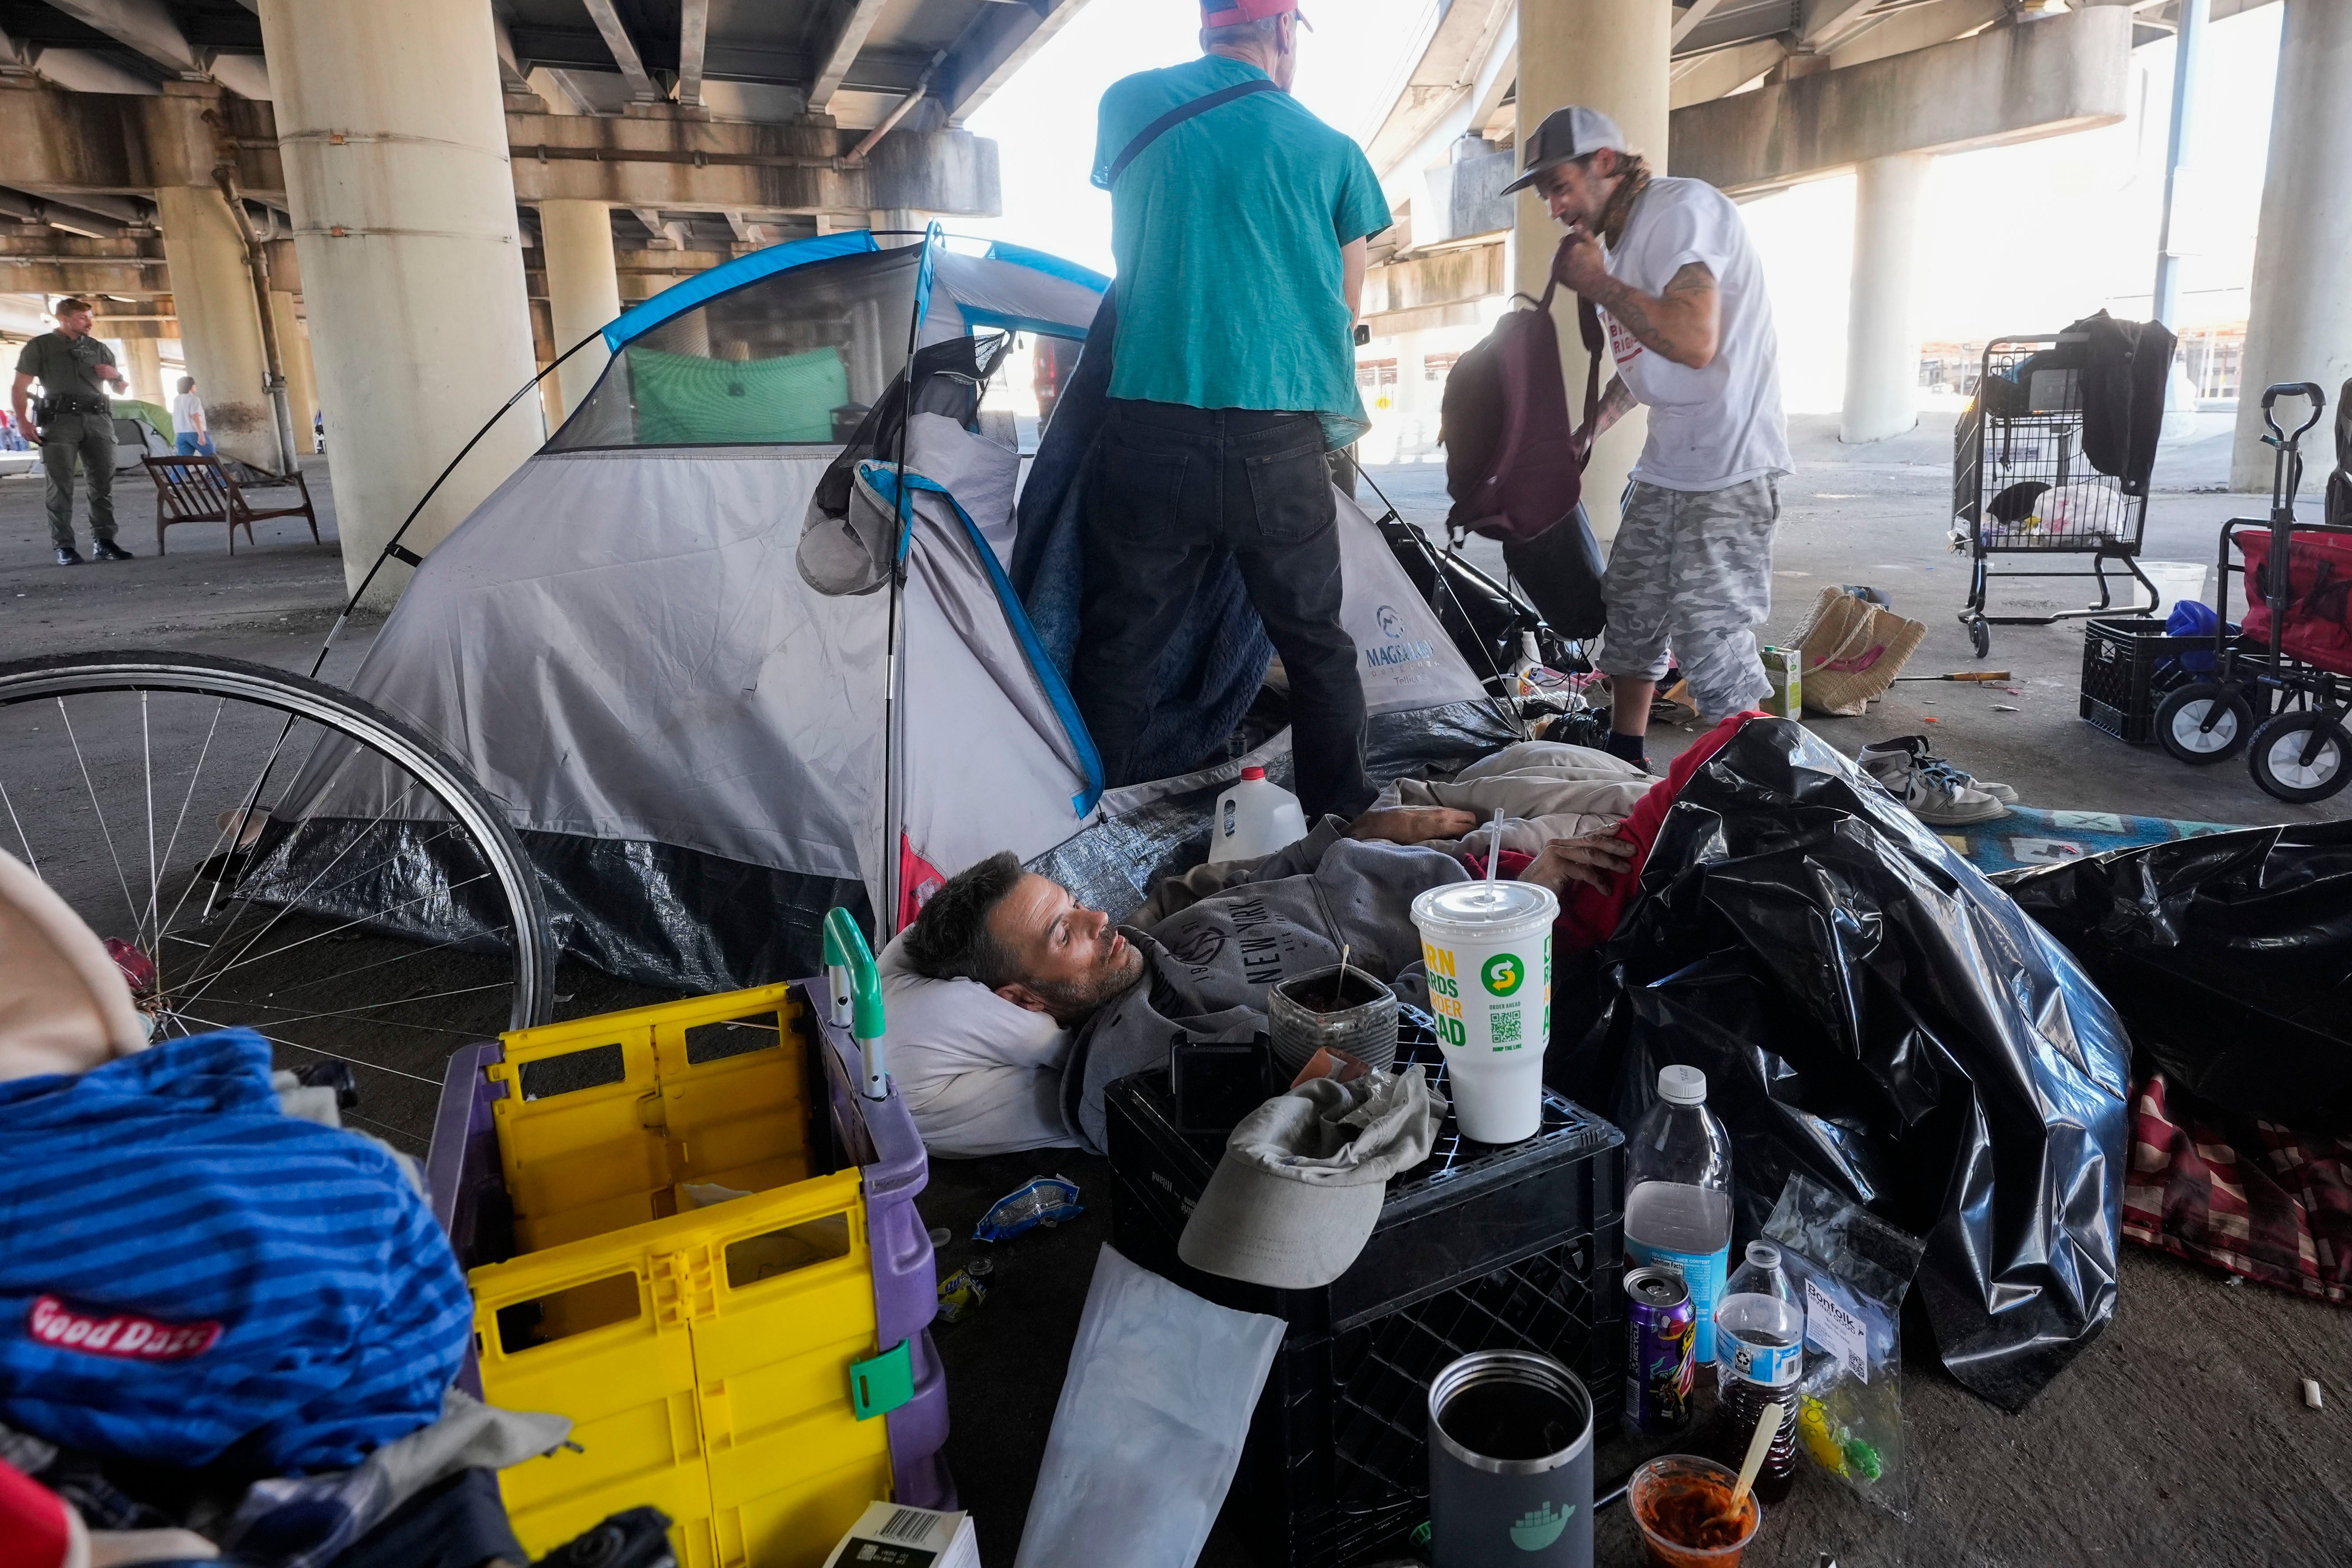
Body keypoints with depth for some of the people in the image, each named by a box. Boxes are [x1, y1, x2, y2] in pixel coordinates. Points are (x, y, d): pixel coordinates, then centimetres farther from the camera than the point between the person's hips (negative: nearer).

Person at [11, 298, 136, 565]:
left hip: (99, 420, 3)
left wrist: (116, 376, 2)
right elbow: (20, 388, 3)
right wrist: (23, 420, -12)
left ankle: (104, 542, 5)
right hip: (60, 420, -3)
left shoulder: (98, 348, 20)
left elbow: (123, 389, 25)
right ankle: (64, 547, -5)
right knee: (61, 487, -4)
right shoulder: (40, 346, 10)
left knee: (103, 484, 0)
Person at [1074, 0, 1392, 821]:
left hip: (1150, 434, 0)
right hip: (1281, 444, 0)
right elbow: (1345, 311, 14)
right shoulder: (1332, 151, 6)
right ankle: (1344, 829, 24)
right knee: (1317, 647, 15)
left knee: (1116, 651, 8)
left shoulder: (1130, 104, 8)